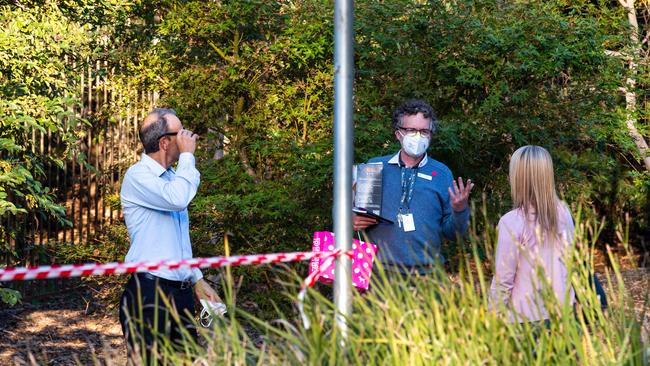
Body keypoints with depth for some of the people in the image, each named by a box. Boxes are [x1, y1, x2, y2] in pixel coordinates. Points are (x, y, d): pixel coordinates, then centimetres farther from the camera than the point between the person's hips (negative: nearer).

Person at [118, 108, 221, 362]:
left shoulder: (172, 177, 16)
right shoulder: (138, 176, -11)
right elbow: (178, 199, -30)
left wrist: (197, 279, 21)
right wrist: (187, 155, -16)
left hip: (181, 292, 8)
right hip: (148, 292, -8)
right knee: (150, 361, -5)